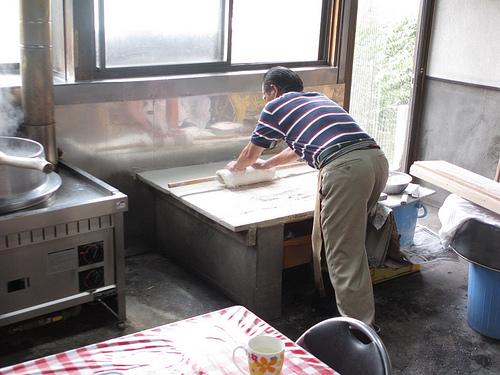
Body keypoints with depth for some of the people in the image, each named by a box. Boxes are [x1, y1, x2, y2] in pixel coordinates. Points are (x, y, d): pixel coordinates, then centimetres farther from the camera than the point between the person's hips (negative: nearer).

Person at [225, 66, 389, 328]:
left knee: (343, 251, -3)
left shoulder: (276, 106, 16)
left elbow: (251, 154, 30)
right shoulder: (318, 98, 35)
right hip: (377, 157, 8)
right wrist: (268, 164, 64)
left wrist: (237, 166, 53)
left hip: (344, 167, -8)